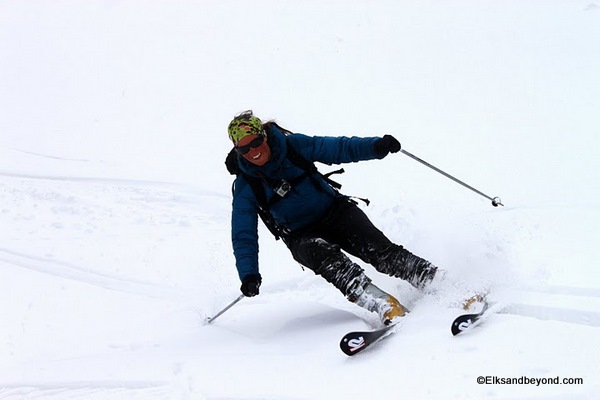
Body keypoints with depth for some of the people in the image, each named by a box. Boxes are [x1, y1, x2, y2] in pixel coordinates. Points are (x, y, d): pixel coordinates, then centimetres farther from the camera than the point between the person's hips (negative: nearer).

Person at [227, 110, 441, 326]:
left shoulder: (294, 146, -7)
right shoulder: (245, 186, -7)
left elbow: (338, 148, -9)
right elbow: (243, 235, -5)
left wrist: (376, 146, -25)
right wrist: (248, 274, -17)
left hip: (335, 211, 1)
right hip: (302, 237, -1)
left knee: (376, 248, -24)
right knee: (322, 254, -34)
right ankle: (382, 303, -48)